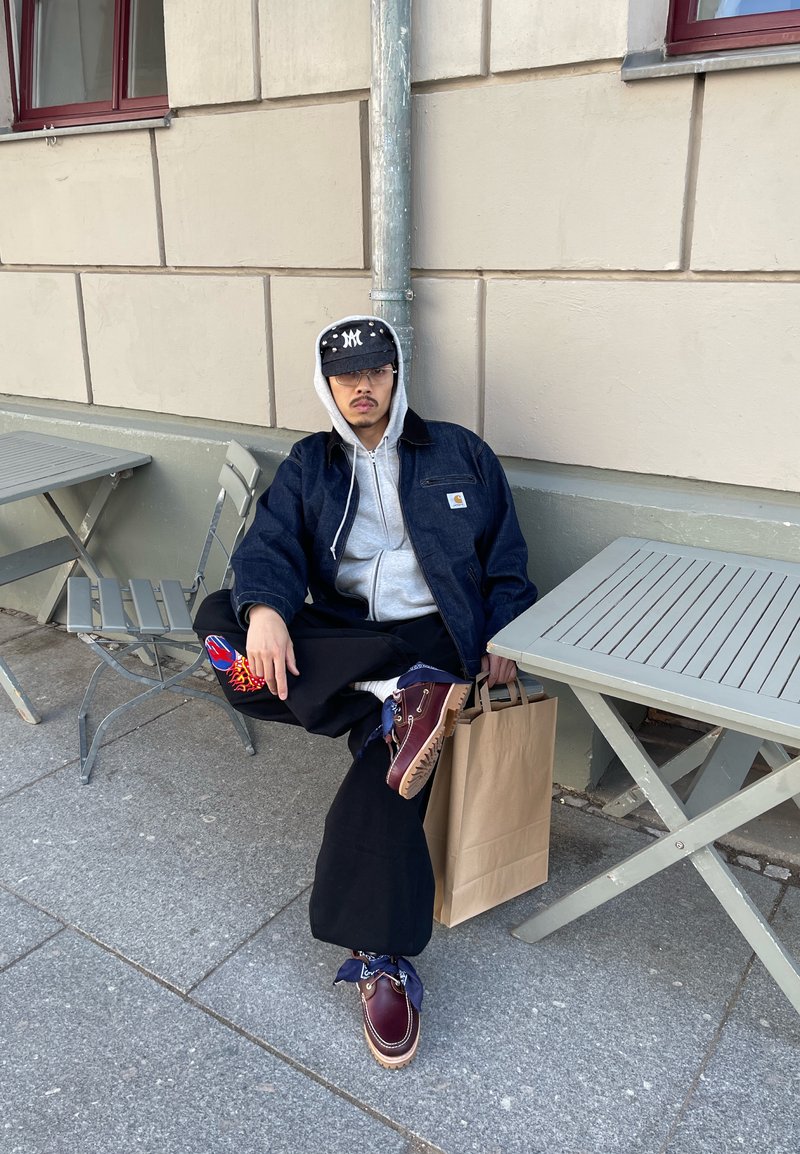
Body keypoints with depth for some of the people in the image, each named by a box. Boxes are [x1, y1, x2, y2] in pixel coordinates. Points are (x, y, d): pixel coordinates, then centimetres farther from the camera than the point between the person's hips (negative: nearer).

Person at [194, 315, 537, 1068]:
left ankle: (383, 963, -16)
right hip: (341, 636, 3)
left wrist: (502, 634, -5)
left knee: (381, 775, -29)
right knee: (221, 623, -24)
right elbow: (269, 546, -3)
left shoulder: (459, 455, 10)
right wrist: (264, 609, -26)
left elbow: (505, 560, 12)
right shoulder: (307, 466, 13)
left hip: (432, 638, -3)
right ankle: (399, 700, -28)